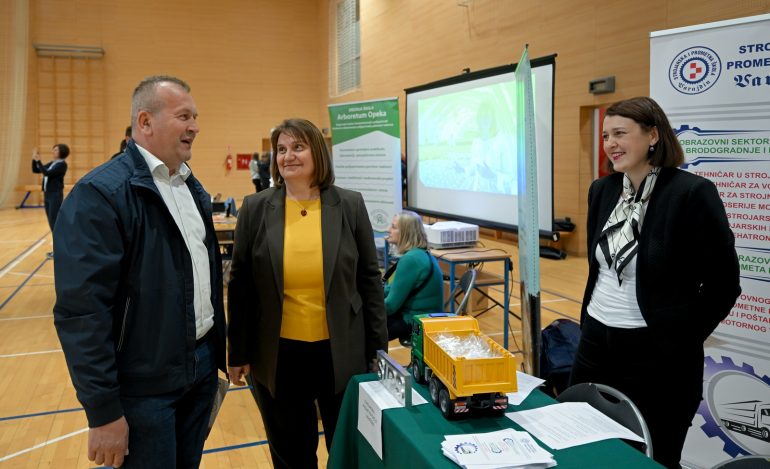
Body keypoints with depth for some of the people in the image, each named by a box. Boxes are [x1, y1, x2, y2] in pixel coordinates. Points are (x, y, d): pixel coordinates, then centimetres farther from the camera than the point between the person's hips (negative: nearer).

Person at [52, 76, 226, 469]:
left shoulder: (192, 186, 9)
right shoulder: (101, 193, -17)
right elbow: (81, 310, -20)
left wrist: (217, 349, 14)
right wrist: (104, 412, -19)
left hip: (202, 363, 7)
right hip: (145, 382, -7)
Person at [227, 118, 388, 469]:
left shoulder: (350, 205, -3)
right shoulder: (256, 208, -2)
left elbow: (369, 278, 0)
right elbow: (240, 284, 1)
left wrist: (377, 347, 0)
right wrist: (238, 351, 1)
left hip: (340, 353, 0)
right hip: (278, 356, 0)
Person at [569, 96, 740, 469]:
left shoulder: (692, 192, -14)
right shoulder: (602, 190, 5)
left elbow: (723, 283, -9)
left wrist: (681, 341, -8)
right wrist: (587, 323, 15)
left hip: (656, 353, -6)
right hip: (595, 341, 6)